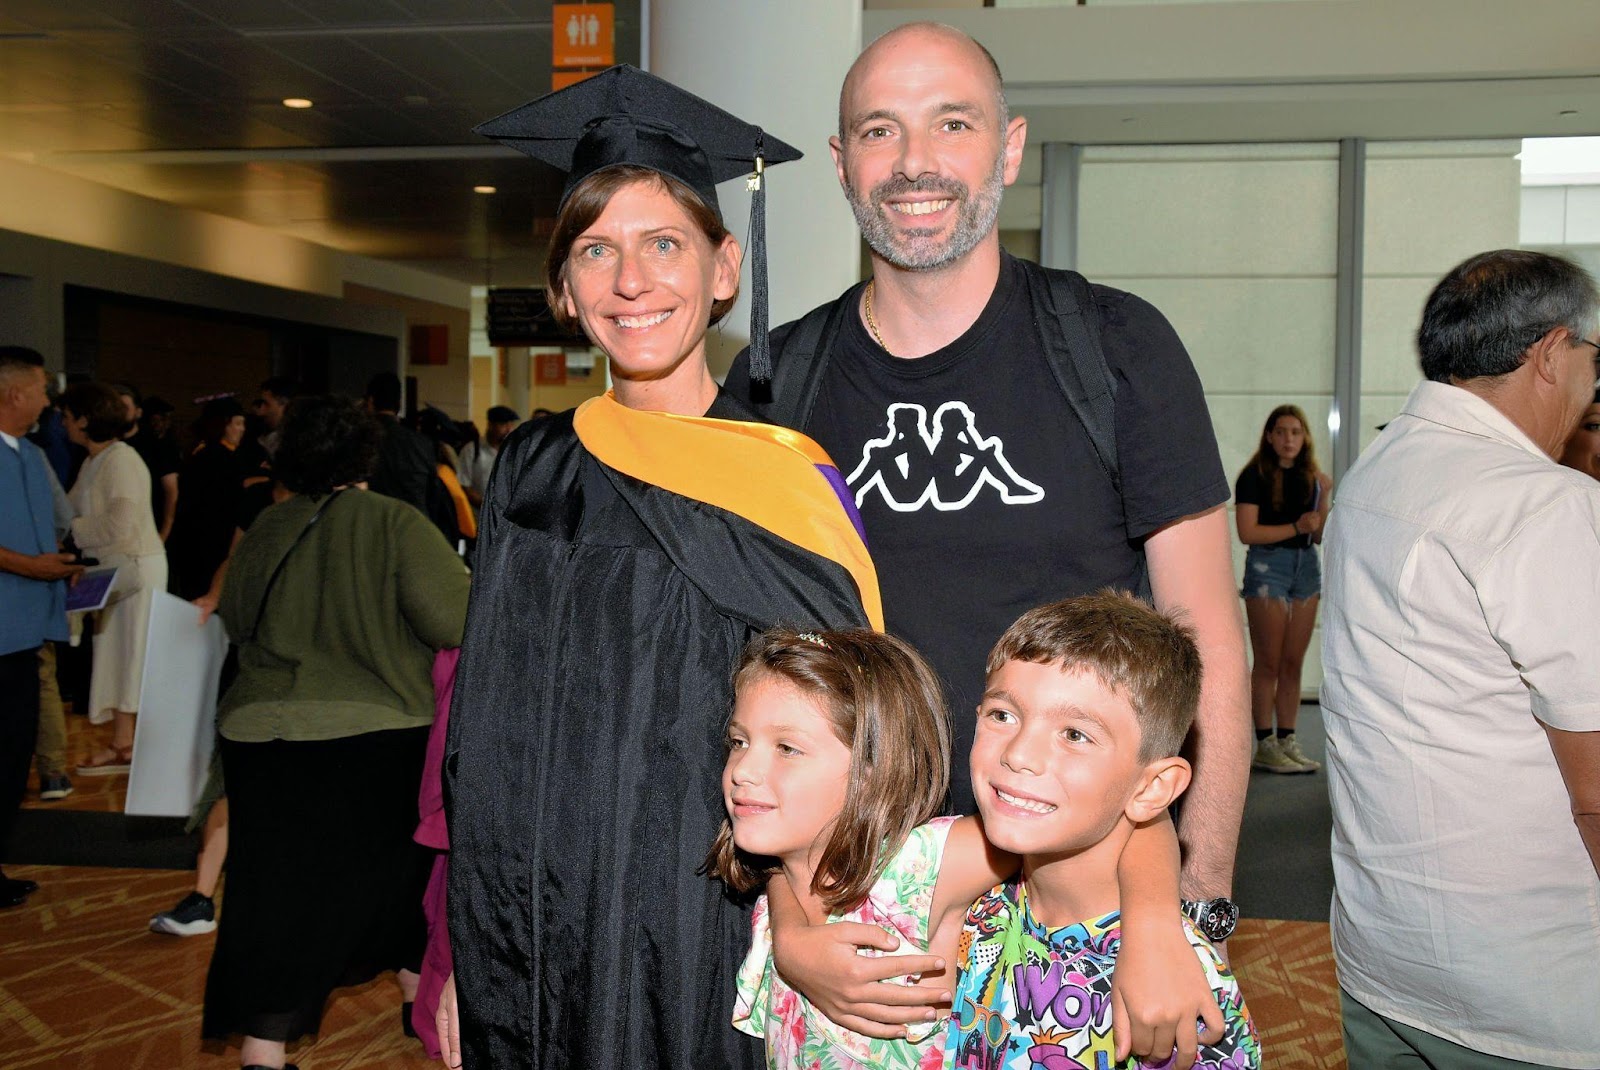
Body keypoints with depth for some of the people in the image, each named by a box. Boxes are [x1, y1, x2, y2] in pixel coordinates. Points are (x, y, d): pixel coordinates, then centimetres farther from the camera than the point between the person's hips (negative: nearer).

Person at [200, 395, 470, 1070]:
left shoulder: (263, 533, 5)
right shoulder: (395, 523, -9)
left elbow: (234, 625, 15)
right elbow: (457, 622, -16)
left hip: (263, 735, 3)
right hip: (379, 735, -2)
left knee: (279, 895, 6)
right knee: (399, 866, 19)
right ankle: (420, 996, 35)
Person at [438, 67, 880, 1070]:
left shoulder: (793, 477, -9)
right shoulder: (533, 470, 2)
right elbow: (484, 739, 7)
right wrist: (466, 960, 7)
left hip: (723, 952, -3)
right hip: (542, 955, 4)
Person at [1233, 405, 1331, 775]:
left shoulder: (1311, 477, 12)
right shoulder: (1255, 476, -5)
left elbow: (1320, 536, 11)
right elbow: (1247, 532, -13)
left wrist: (1325, 496, -2)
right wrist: (1295, 527, -14)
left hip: (1306, 567, 6)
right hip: (1267, 566, -6)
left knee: (1293, 663, 7)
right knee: (1268, 663, -4)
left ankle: (1287, 741, 12)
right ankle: (1264, 745, 1)